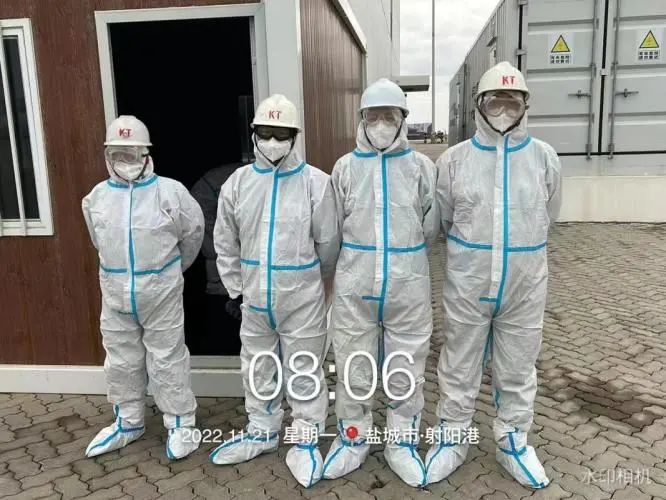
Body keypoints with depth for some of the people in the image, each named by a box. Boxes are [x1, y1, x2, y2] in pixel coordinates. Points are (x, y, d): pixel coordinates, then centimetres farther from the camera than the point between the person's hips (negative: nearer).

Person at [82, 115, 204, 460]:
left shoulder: (169, 192, -10)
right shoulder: (97, 197, 1)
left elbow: (192, 233, 4)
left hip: (161, 293, -4)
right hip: (115, 295, 4)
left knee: (167, 361, 4)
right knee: (121, 362, 15)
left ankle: (180, 424, 20)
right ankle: (127, 423, 34)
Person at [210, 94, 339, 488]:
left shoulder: (316, 182, -10)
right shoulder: (238, 183, 0)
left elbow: (328, 243, -2)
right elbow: (225, 242, 9)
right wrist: (236, 287, 10)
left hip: (302, 299, -3)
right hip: (255, 298, 4)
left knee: (304, 371, 8)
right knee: (259, 368, 19)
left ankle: (306, 441, 27)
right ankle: (261, 432, 39)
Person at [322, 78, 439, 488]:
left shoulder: (421, 167, 1)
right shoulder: (345, 168, 2)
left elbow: (431, 228, 9)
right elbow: (335, 228, 9)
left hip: (408, 287, 0)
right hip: (354, 288, 1)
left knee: (406, 371, 11)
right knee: (353, 370, 12)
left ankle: (403, 444, 32)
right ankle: (354, 440, 33)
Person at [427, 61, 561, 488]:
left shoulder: (544, 157, -1)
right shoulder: (454, 159, -4)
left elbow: (548, 216, 14)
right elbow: (441, 219, 9)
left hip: (525, 284, 1)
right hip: (467, 283, -1)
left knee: (518, 368, 15)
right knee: (460, 367, 11)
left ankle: (513, 442, 36)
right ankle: (452, 440, 31)